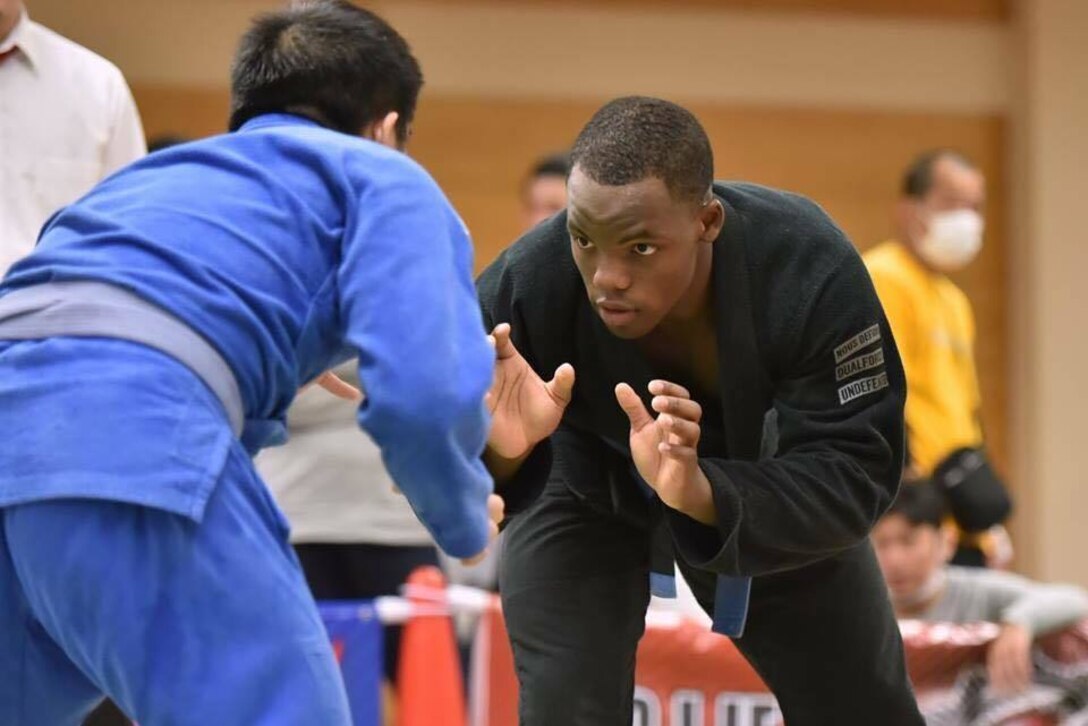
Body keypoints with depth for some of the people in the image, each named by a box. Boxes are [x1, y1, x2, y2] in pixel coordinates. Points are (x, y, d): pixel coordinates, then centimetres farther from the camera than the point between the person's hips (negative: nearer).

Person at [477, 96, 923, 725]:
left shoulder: (811, 273, -39)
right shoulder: (527, 286, -38)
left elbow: (854, 472, -36)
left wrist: (703, 492, -54)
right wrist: (497, 453, -52)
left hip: (761, 476, 1)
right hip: (582, 483, -1)